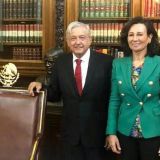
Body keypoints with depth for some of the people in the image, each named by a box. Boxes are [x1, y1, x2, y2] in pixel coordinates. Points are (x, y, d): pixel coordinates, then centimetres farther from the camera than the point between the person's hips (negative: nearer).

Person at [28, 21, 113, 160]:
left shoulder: (106, 61, -10)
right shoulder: (61, 63, 0)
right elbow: (55, 95, 7)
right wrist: (40, 86, -11)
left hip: (98, 131, -2)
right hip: (70, 132, 3)